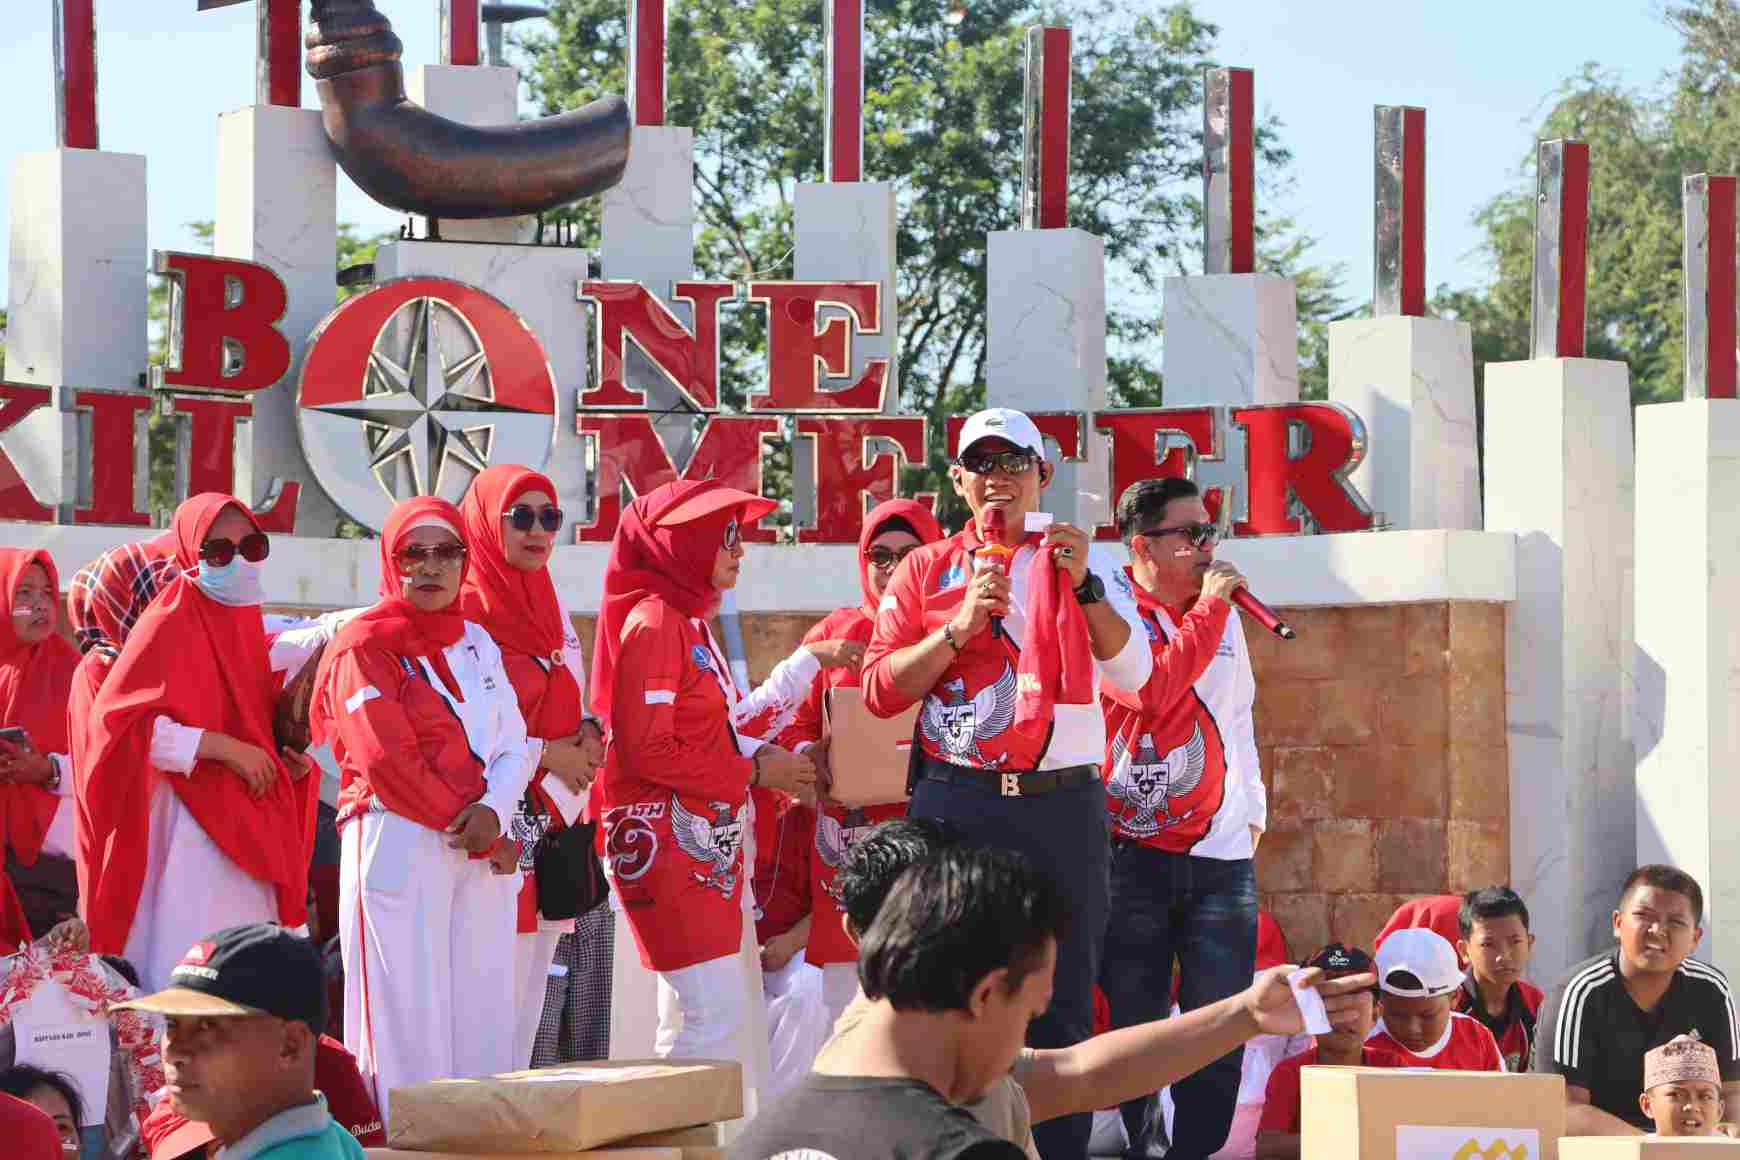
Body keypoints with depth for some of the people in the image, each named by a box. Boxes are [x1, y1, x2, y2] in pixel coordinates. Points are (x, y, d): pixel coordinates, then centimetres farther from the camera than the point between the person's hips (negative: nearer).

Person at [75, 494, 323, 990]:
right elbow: (116, 723, -20)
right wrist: (226, 749, -19)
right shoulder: (170, 623, -9)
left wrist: (285, 758, 6)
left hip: (248, 834, 8)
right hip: (190, 836, -8)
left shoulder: (242, 622, 15)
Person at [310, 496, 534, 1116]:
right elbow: (387, 758, -12)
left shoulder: (477, 642, 17)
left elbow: (514, 744, 9)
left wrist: (493, 812, -10)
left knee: (483, 1016, 4)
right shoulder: (365, 645, -2)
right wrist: (459, 822, -11)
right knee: (409, 1018, -7)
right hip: (400, 847, -6)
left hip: (483, 852, 6)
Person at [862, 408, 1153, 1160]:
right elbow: (881, 690, 0)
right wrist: (958, 628, -13)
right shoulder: (926, 571, 9)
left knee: (1060, 995, 2)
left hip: (1062, 804, 0)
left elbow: (1131, 674, -4)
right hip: (955, 803, 0)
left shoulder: (1081, 563, 9)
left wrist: (1084, 584, -17)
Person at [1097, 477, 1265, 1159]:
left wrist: (1252, 806, 21)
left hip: (1220, 854, 4)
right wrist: (1210, 608, -15)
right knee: (1133, 1025, 2)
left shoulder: (1223, 613, 14)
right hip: (1131, 852, -4)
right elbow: (1153, 692, -22)